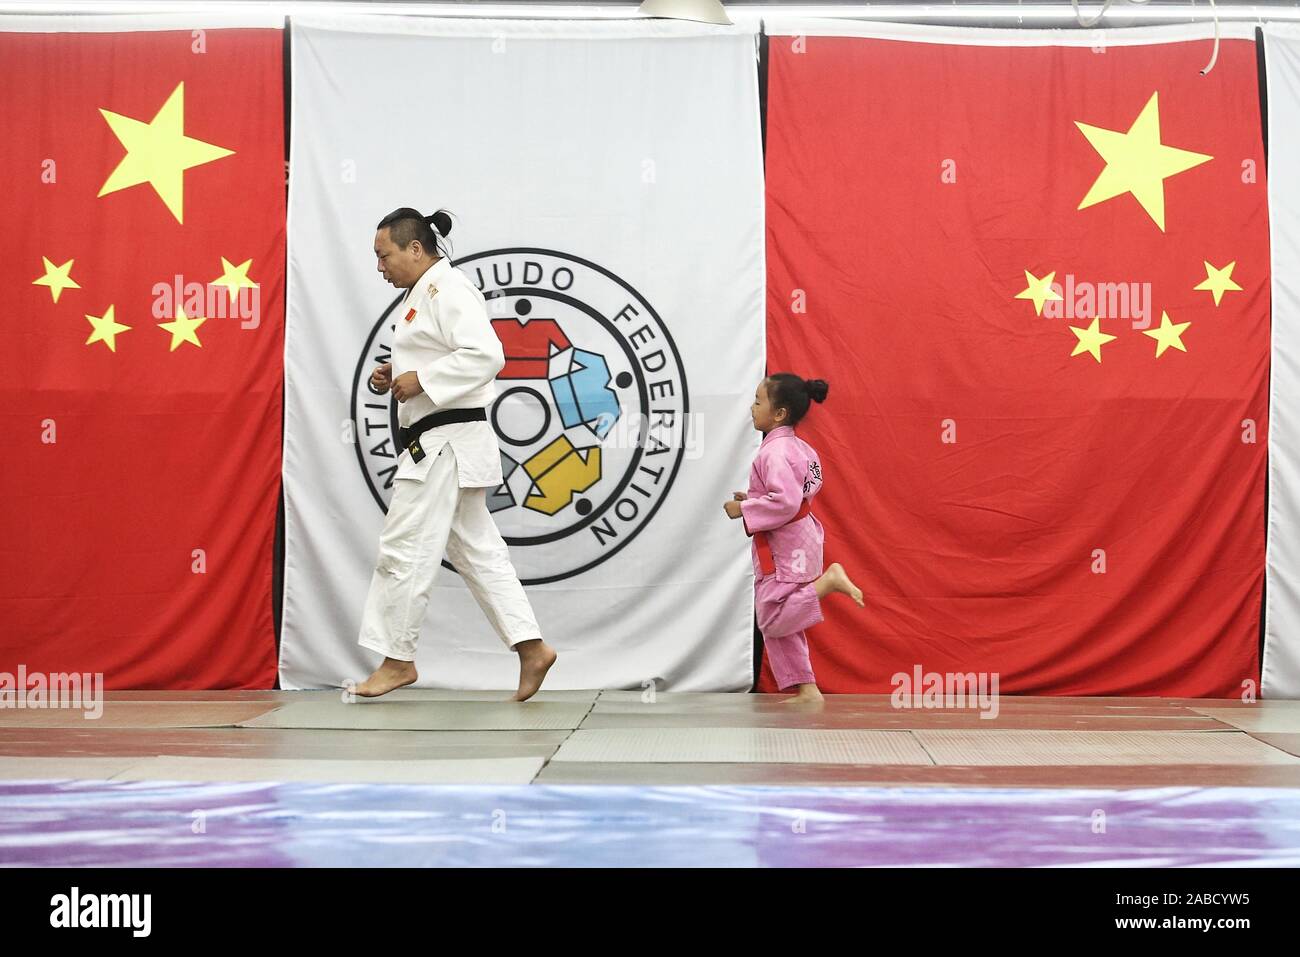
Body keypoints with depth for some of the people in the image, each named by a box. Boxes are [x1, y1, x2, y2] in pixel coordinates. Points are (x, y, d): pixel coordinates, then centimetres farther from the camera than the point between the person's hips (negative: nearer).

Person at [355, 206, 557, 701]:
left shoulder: (448, 289, -14)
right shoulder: (422, 293, 18)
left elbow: (485, 355, -24)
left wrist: (421, 380, -22)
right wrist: (394, 376, 10)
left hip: (446, 442, -11)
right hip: (436, 443, 11)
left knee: (402, 549, -4)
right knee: (476, 549, 9)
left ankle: (397, 659, 7)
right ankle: (531, 647, 10)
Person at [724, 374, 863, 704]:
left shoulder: (775, 451, -20)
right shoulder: (798, 447, 10)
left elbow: (785, 502, -29)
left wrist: (743, 509, -18)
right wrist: (754, 498, 12)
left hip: (784, 546, -10)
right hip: (796, 540, 10)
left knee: (773, 620, -9)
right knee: (780, 624, 15)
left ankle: (829, 580, -12)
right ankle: (806, 689, 19)